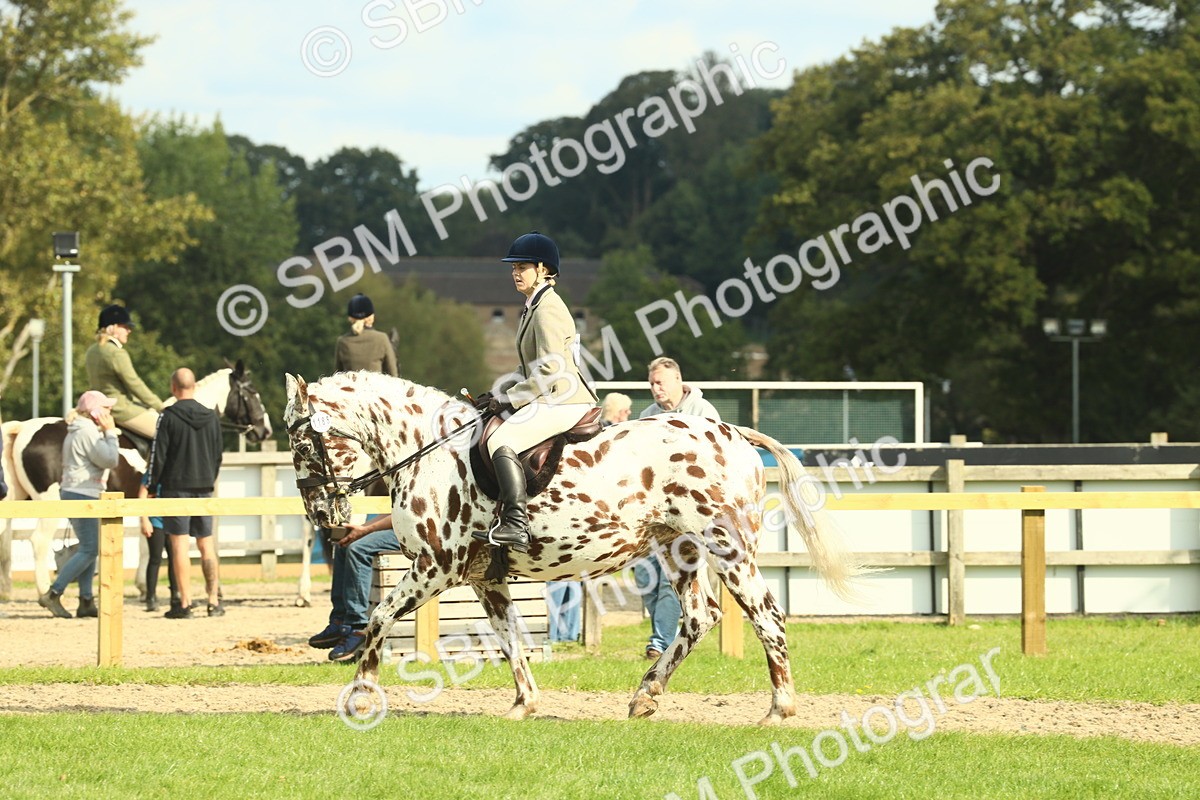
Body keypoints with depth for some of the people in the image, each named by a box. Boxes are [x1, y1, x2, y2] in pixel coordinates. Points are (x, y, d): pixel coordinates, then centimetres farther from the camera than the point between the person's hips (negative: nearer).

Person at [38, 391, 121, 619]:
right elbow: (111, 460, -16)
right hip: (83, 496, -11)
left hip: (74, 495, 11)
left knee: (89, 548, 12)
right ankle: (53, 594, -14)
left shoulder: (76, 432, 17)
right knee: (89, 550, -11)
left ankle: (86, 601, 11)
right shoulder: (88, 433, -15)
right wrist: (110, 432, -9)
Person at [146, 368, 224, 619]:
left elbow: (158, 456, -11)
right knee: (206, 543, 11)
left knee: (179, 542, -3)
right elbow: (218, 456, 11)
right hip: (204, 487, 4)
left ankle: (185, 603, -5)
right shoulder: (212, 417, 5)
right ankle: (214, 601, 11)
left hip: (176, 486, -4)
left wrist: (152, 487, 0)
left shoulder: (168, 416, -10)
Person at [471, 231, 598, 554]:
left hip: (563, 402, -12)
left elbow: (549, 371, -20)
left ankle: (516, 525, -37)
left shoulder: (547, 309, -14)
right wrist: (502, 393, 11)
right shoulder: (533, 307, 20)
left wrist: (509, 399, -13)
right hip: (550, 401, 12)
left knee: (502, 441, -28)